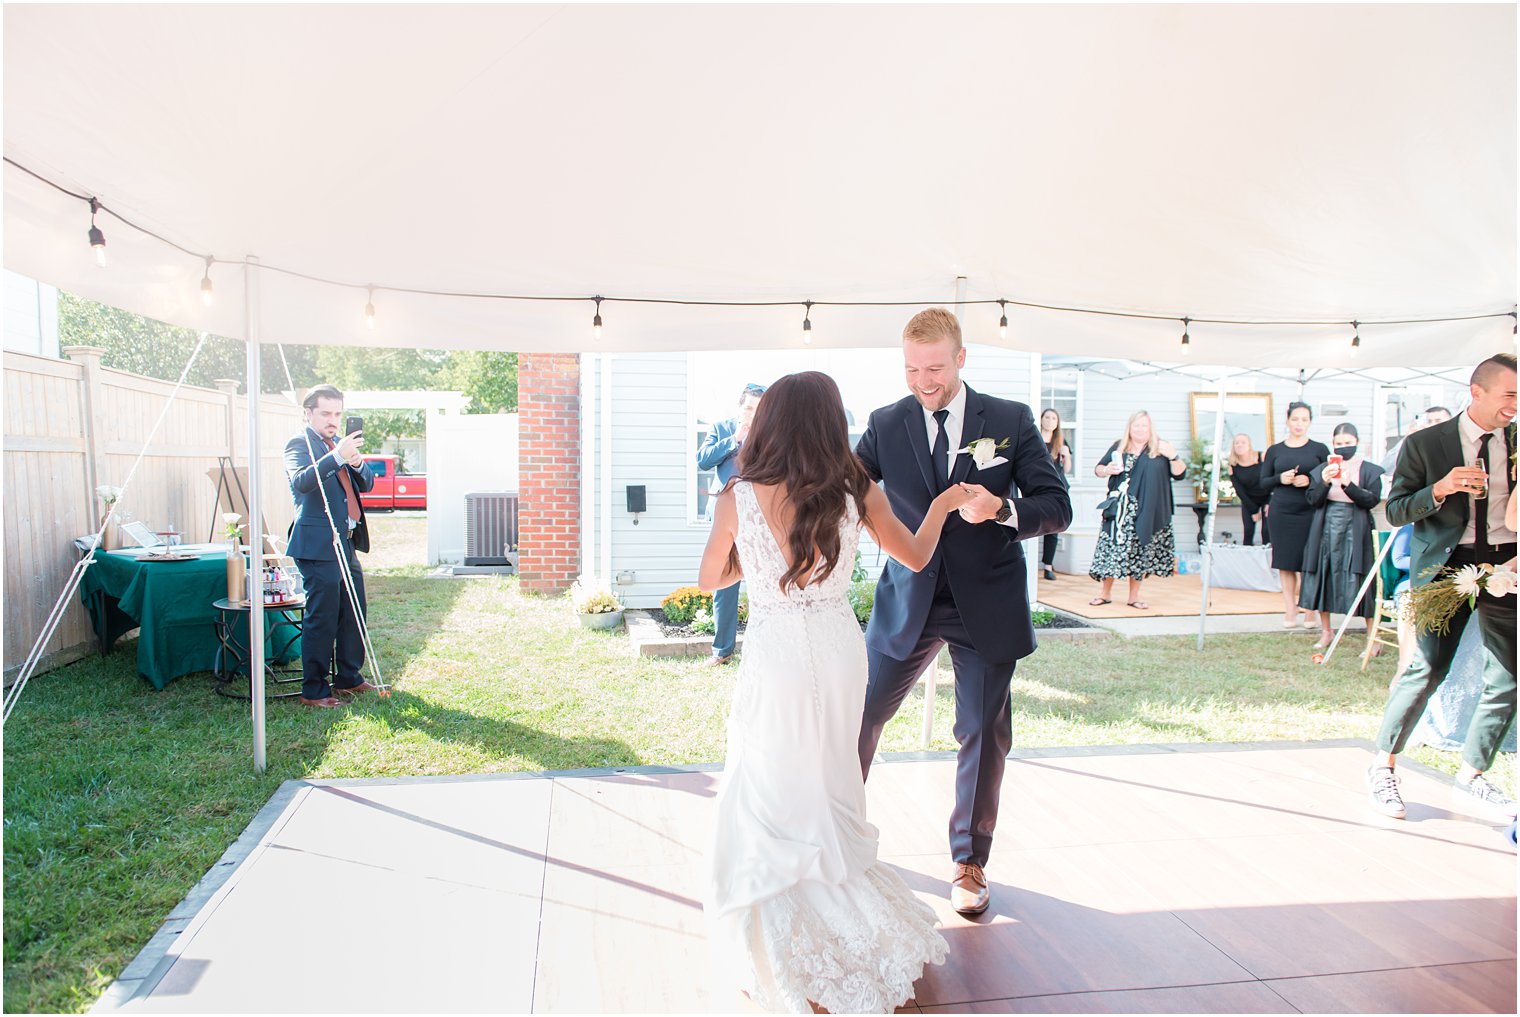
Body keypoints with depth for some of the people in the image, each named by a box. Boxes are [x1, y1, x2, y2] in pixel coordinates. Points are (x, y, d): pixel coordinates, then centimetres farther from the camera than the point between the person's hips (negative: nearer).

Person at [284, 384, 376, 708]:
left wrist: (357, 464, -8)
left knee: (353, 613, 15)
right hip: (318, 544, -8)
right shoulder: (299, 444, -6)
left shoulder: (340, 443, 18)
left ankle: (348, 678, 27)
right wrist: (337, 456, -35)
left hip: (346, 543, 8)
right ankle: (314, 691, 4)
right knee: (321, 618, -5)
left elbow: (367, 484, 14)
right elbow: (301, 482, -25)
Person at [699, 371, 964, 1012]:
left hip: (775, 654, -3)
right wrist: (943, 503, 25)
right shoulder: (857, 492, -6)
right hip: (840, 649, 3)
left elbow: (709, 581, 1)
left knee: (769, 800, 14)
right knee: (827, 794, 21)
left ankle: (781, 951, 16)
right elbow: (915, 557, 8)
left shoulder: (738, 499, -12)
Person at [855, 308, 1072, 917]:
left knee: (984, 735, 8)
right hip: (908, 603, 1)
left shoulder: (1011, 421, -3)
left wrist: (1002, 509, -25)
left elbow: (1057, 507, -6)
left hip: (986, 606, 0)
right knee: (857, 718, 5)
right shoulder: (886, 425, 1)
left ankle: (969, 860, 30)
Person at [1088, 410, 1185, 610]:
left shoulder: (1160, 448, 6)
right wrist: (1107, 470, -10)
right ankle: (1106, 593, 10)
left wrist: (1173, 457, -14)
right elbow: (1097, 469, 12)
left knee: (1140, 552, 4)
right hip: (1120, 510, 0)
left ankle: (1134, 596, 15)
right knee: (1112, 547, -3)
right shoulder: (1118, 447, 8)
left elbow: (1179, 473, 4)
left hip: (1146, 511, 0)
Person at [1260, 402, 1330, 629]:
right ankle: (1290, 610, 9)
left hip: (1310, 513, -1)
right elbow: (1263, 483, 10)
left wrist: (1311, 481, -12)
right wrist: (1280, 479, -9)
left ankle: (1310, 611, 6)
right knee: (1285, 563, 3)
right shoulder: (1274, 451, 10)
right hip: (1281, 512, 2)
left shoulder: (1319, 449, 6)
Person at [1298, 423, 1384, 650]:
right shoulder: (1321, 469, 9)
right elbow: (1312, 501, 2)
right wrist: (1324, 483, -16)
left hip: (1355, 531, -3)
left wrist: (1348, 485, -22)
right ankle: (1326, 632, 21)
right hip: (1326, 528, 3)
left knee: (1358, 581, -6)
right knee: (1323, 578, 7)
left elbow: (1372, 499, -8)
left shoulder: (1369, 470, 3)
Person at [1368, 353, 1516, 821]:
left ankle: (1471, 778, 21)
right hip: (1447, 566, -4)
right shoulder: (1426, 443, 0)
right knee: (1428, 669, -9)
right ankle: (1382, 768, 6)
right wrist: (1440, 489, -18)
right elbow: (1395, 509, -2)